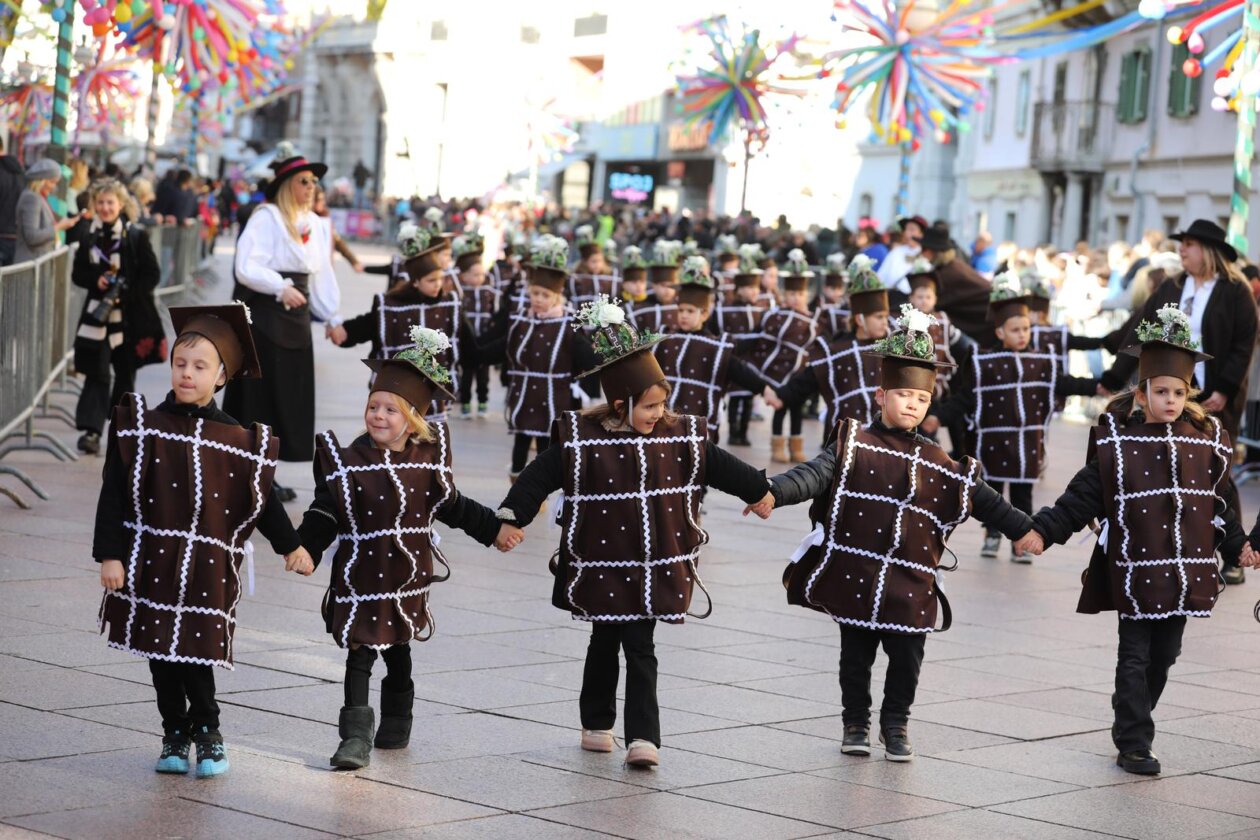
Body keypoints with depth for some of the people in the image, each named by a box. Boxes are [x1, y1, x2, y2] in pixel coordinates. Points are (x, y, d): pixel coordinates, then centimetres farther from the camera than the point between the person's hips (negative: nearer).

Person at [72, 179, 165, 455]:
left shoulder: (136, 236, -5)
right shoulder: (89, 237, 5)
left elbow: (152, 275, -5)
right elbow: (78, 274, 11)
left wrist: (125, 292, -16)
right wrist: (96, 281, -10)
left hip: (130, 316, -1)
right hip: (97, 314, 2)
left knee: (125, 373, 10)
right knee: (96, 373, -8)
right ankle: (91, 430, -15)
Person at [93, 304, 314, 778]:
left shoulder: (239, 440, 0)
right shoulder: (142, 426, -1)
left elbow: (263, 499, 11)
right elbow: (114, 494, -1)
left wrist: (291, 546, 11)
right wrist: (110, 554, -6)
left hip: (207, 570, -1)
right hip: (149, 562, 1)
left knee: (194, 655, -3)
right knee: (161, 655, 9)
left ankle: (206, 732, 18)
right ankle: (174, 735, 25)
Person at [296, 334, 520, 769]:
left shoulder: (429, 457, 0)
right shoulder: (347, 461, -9)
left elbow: (451, 505, 14)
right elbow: (324, 516, -9)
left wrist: (494, 528, 17)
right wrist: (302, 550, -22)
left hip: (407, 576, 3)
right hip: (360, 577, -3)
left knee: (398, 649, 18)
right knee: (359, 653, -8)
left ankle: (397, 723, 37)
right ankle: (356, 737, -9)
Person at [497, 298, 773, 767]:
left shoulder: (682, 438, 1)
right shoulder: (580, 441, -10)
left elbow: (720, 466, 13)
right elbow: (539, 478, -12)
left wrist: (761, 490, 21)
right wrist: (511, 518, -23)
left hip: (656, 569, 1)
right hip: (601, 566, -1)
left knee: (641, 648, 0)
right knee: (605, 645, 13)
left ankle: (644, 737, -4)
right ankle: (596, 724, 30)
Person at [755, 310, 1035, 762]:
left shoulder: (940, 465, 8)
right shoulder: (855, 444, -2)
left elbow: (988, 504, 13)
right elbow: (816, 474, -16)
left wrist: (1031, 532, 6)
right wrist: (772, 493, -33)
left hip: (909, 585, 2)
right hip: (854, 576, -2)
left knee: (907, 659, 5)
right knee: (856, 656, 9)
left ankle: (896, 725, 24)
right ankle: (856, 724, 25)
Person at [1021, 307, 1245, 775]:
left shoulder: (1205, 440, 5)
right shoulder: (1117, 440, -5)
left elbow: (1217, 503, 16)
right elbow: (1084, 496, -5)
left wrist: (1238, 544, 13)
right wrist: (1044, 530, -13)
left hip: (1185, 570, 4)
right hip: (1135, 570, -4)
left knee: (1163, 656, 12)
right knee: (1135, 657, -2)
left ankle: (1133, 730, 28)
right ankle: (1134, 745, 5)